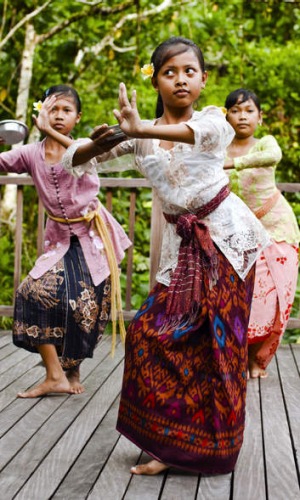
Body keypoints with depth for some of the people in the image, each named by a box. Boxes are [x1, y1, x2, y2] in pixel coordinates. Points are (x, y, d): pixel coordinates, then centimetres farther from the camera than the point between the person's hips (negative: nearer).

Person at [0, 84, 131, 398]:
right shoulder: (31, 153, -2)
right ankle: (55, 375, -7)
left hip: (92, 234, -2)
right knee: (36, 291, -15)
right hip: (59, 237, 3)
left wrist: (49, 130, -39)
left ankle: (72, 371, 22)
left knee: (87, 304, -2)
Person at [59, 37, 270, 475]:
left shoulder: (212, 117, -5)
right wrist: (99, 142, -21)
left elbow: (209, 132, -32)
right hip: (183, 242, 4)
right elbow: (76, 162, 2)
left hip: (226, 232, -3)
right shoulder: (142, 138, 4)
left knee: (219, 338, 0)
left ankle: (213, 447, 16)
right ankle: (174, 445, 12)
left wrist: (141, 129, -44)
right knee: (155, 332, -3)